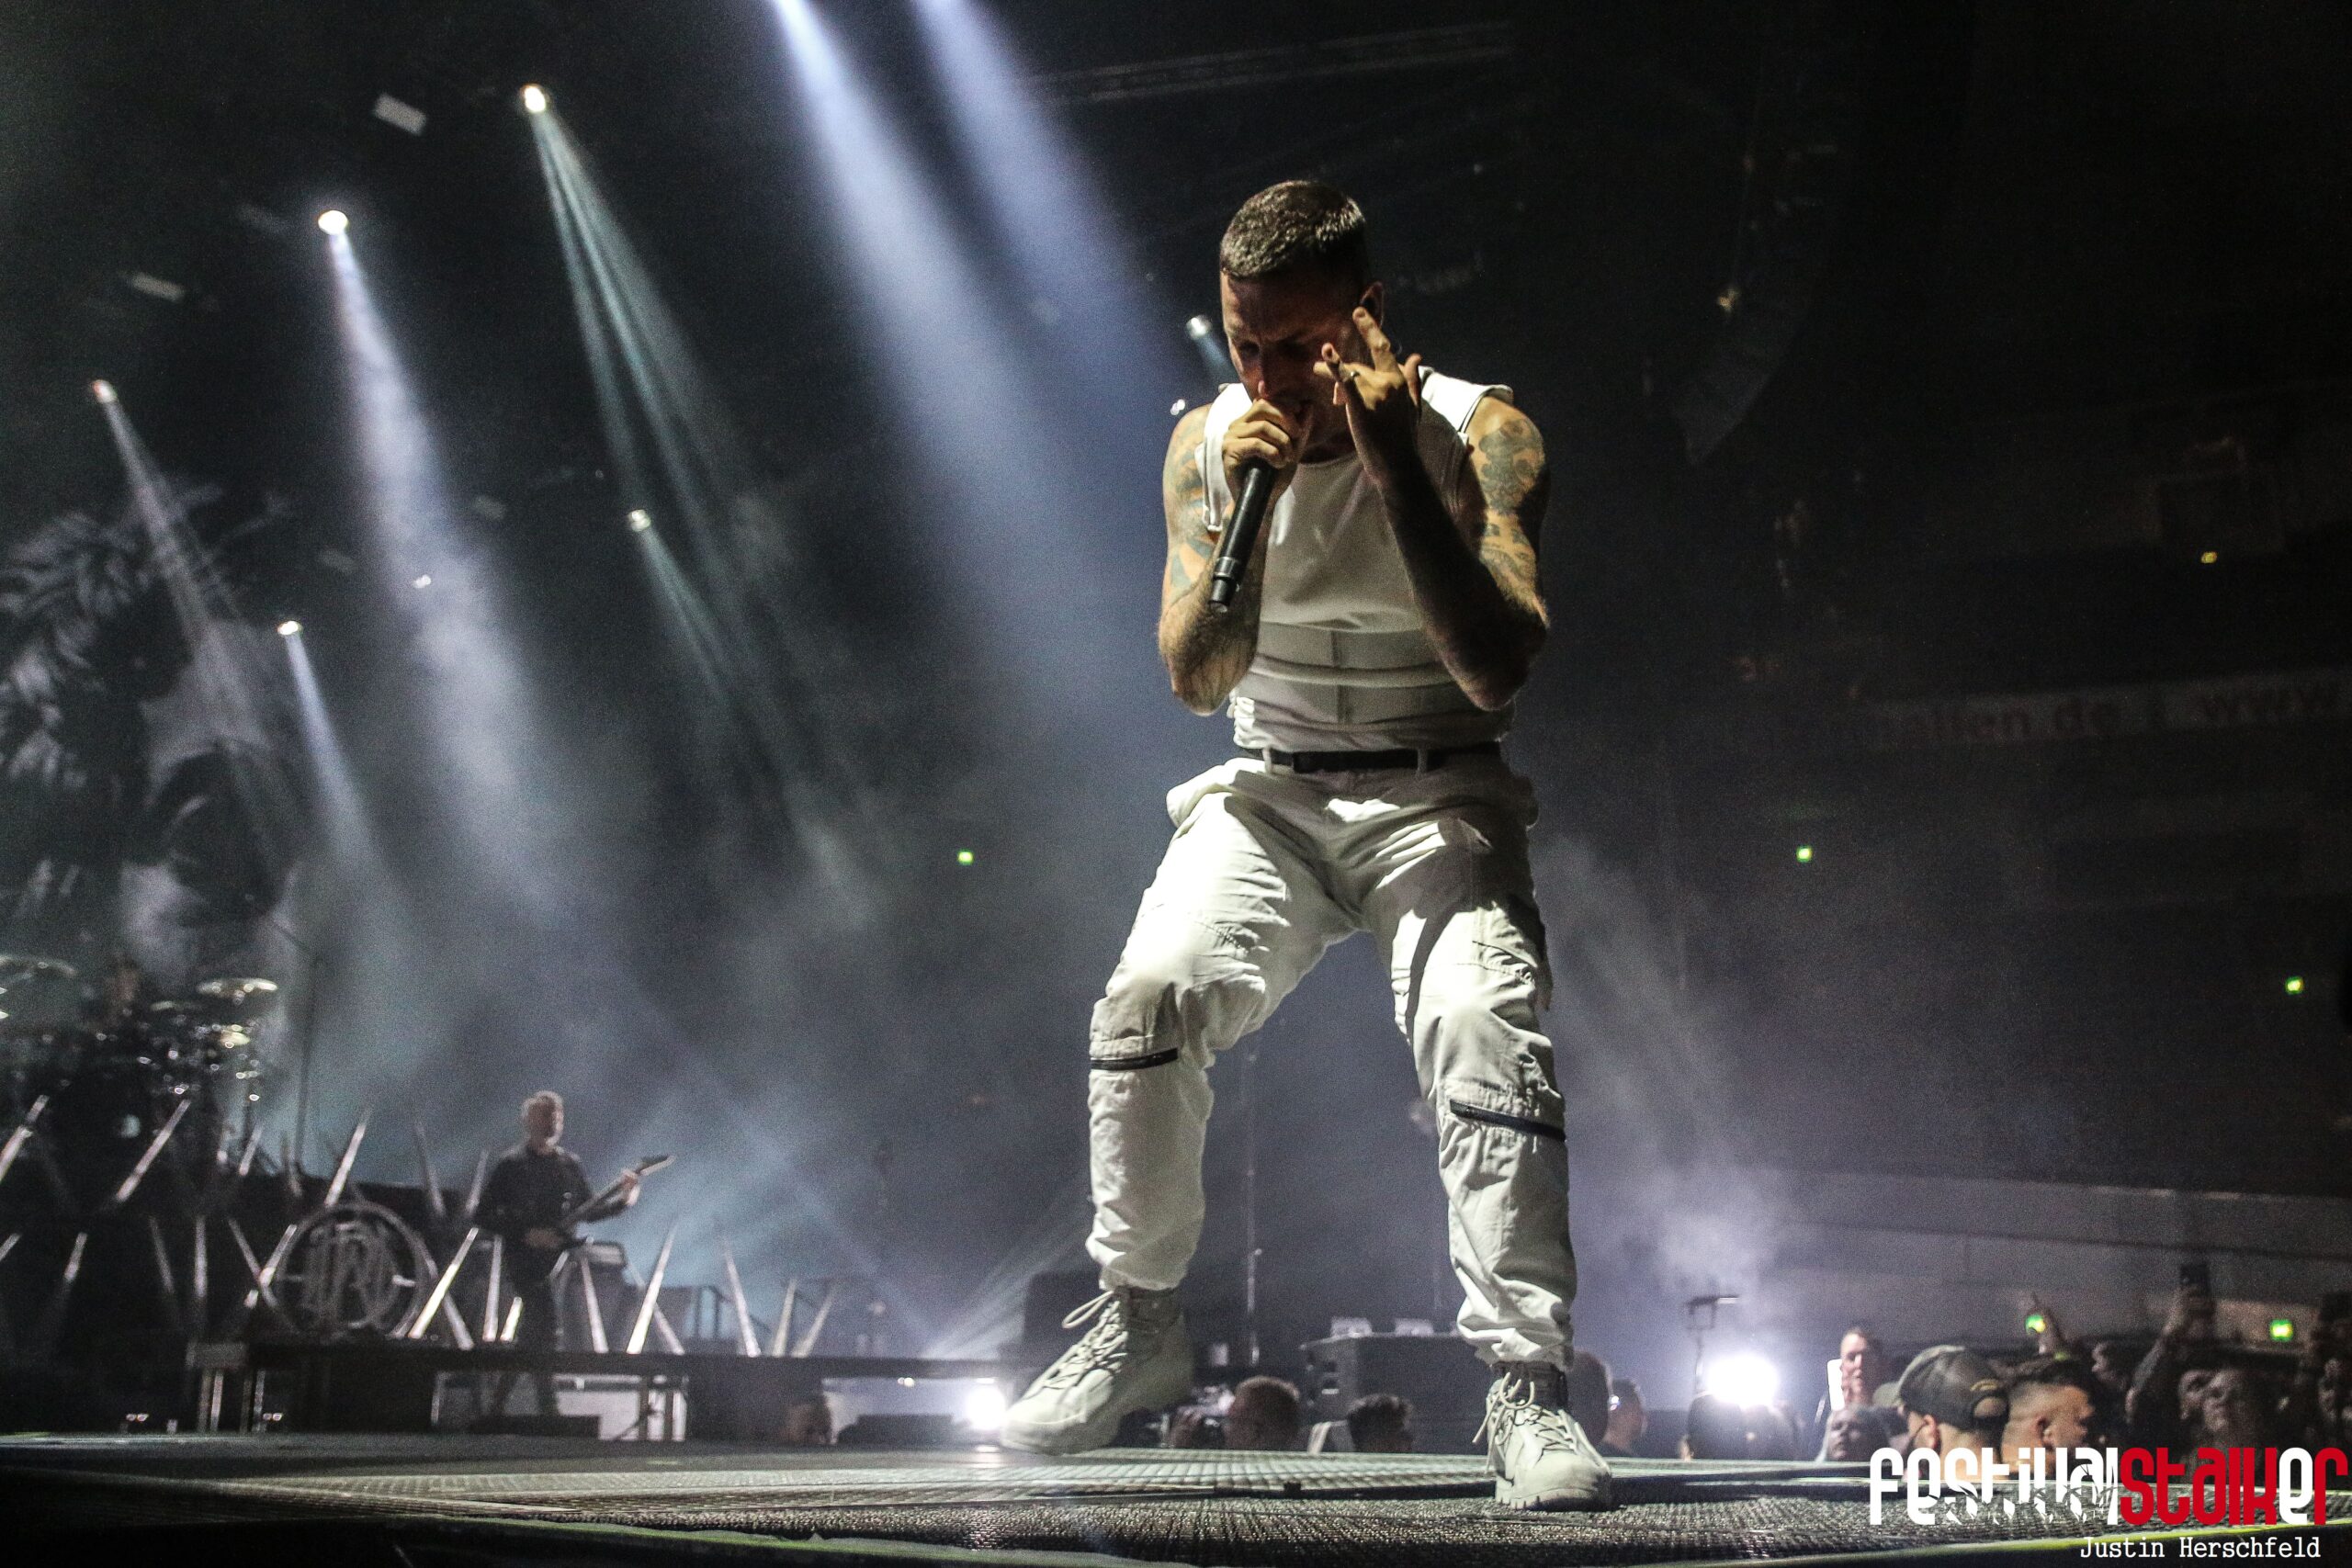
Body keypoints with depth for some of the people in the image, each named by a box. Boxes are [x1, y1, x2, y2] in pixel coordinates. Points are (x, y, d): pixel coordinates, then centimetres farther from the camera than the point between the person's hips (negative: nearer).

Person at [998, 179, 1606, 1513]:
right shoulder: (1209, 441, -1)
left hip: (1437, 792, -2)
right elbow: (1198, 681, -5)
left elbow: (1499, 669, -22)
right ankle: (1140, 1326, -3)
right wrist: (1243, 502, -20)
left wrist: (1395, 468, -29)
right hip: (1271, 791, 3)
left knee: (1488, 1032, -28)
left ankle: (1528, 1391, -18)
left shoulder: (1479, 432, -11)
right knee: (1148, 994, -22)